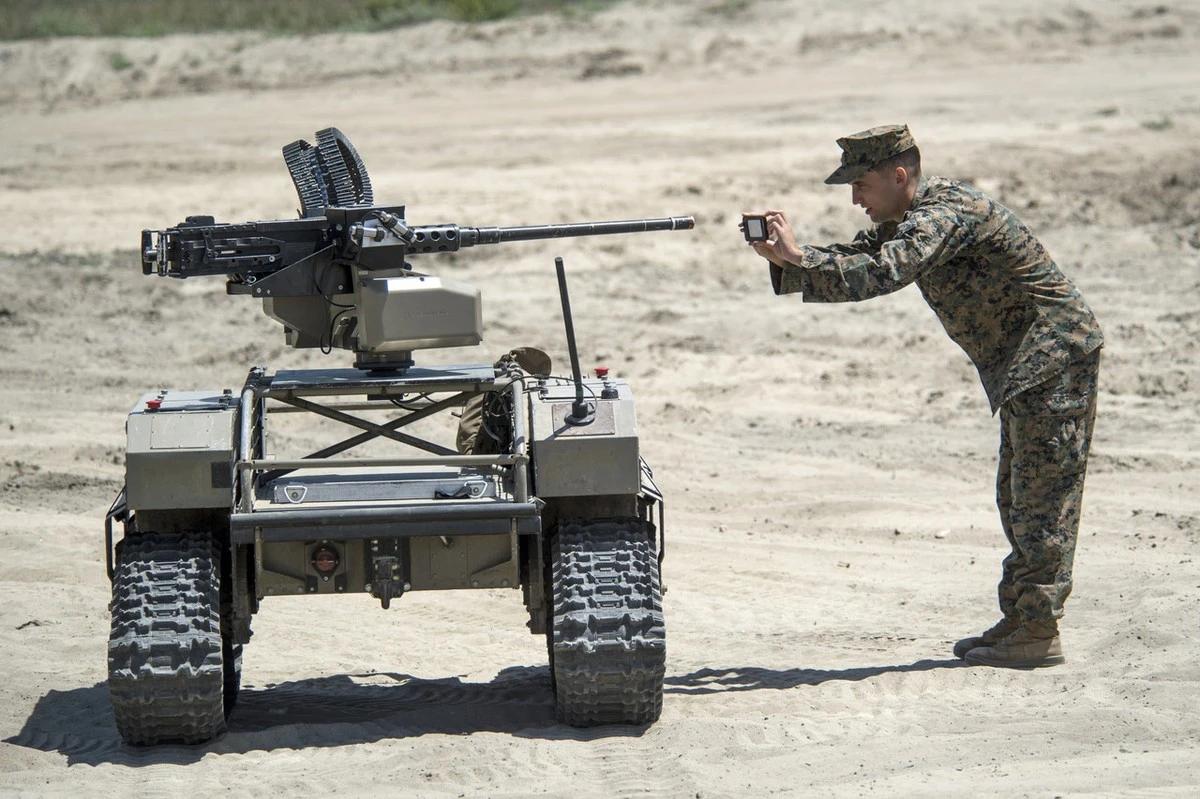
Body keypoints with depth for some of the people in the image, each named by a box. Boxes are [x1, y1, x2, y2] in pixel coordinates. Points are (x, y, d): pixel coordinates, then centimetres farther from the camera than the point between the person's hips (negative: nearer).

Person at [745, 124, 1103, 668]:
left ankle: (1038, 633, -8)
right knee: (1019, 498, 13)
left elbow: (880, 276, -32)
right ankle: (1019, 622, 17)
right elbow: (851, 265, 13)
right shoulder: (908, 220, 11)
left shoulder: (946, 213, -21)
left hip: (1055, 353, -10)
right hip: (1025, 365, 10)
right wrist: (783, 261, -4)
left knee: (1043, 495, -9)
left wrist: (796, 254, -26)